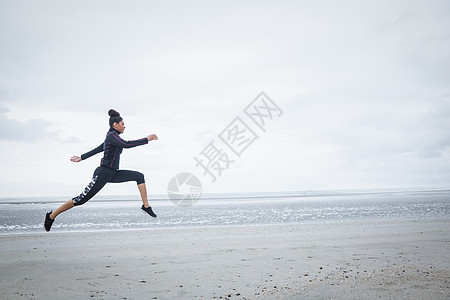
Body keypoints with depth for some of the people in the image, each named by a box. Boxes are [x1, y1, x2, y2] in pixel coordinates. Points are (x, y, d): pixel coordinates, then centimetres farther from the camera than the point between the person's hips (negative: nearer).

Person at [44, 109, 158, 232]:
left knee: (139, 176, -1)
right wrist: (147, 139, -27)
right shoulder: (112, 135, -14)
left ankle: (146, 205, -2)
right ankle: (51, 216, 8)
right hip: (103, 173, -9)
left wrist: (81, 158, 31)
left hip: (113, 174, 10)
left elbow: (97, 149, 23)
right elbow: (126, 144, -31)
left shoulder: (111, 137, 14)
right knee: (82, 199, -6)